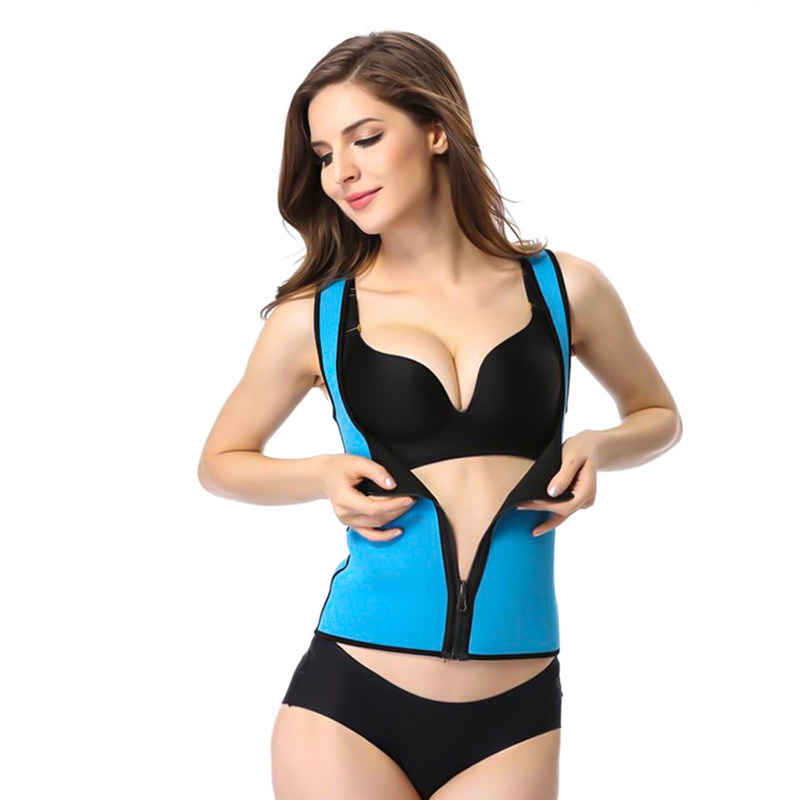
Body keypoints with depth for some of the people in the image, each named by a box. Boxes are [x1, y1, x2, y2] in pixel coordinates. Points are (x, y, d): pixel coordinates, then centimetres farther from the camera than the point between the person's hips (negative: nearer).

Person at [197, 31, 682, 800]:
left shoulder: (564, 289, 2)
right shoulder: (312, 317, 0)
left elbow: (659, 415, 19)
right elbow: (221, 461, 15)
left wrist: (597, 446, -3)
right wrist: (322, 475, -5)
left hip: (515, 714, 1)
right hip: (349, 703, -1)